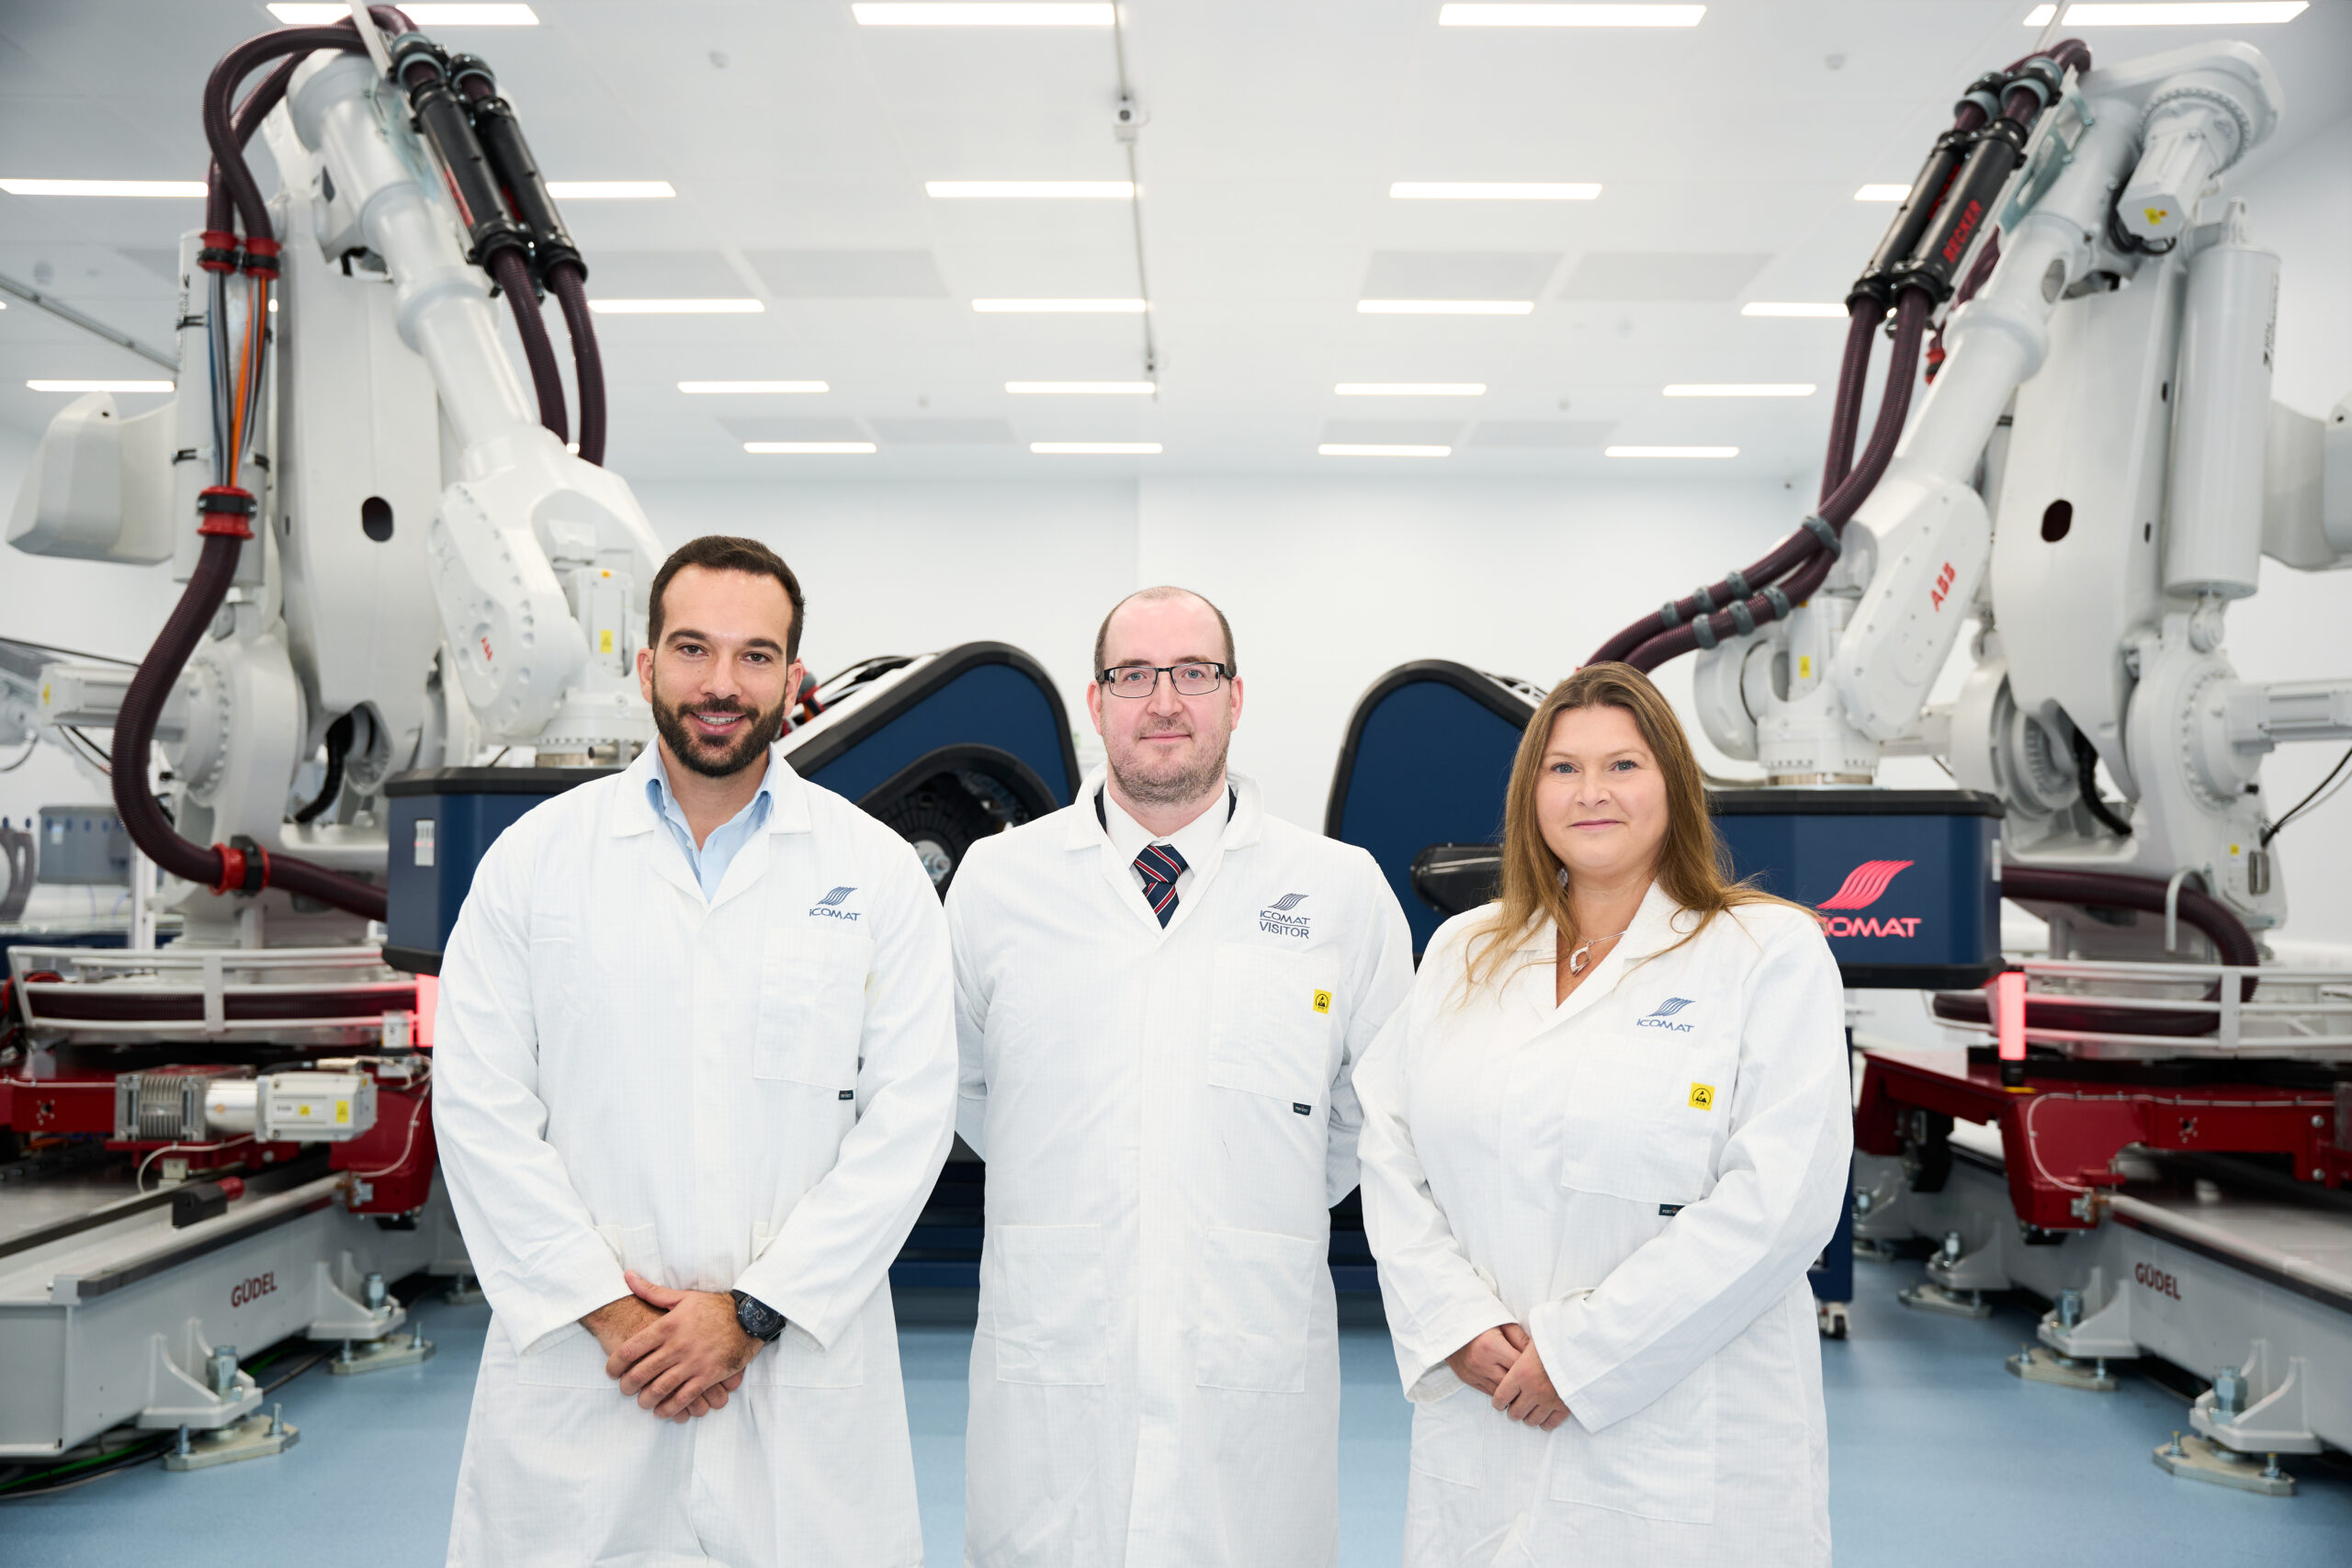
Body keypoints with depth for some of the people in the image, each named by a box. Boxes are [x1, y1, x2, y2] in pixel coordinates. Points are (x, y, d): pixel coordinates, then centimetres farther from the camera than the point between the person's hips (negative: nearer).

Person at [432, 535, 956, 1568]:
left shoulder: (878, 873, 2)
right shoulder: (533, 858, 3)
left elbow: (908, 1118, -4)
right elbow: (482, 1110, -1)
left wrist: (753, 1311, -9)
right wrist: (608, 1310, -8)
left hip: (804, 1375, 0)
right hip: (576, 1373, 1)